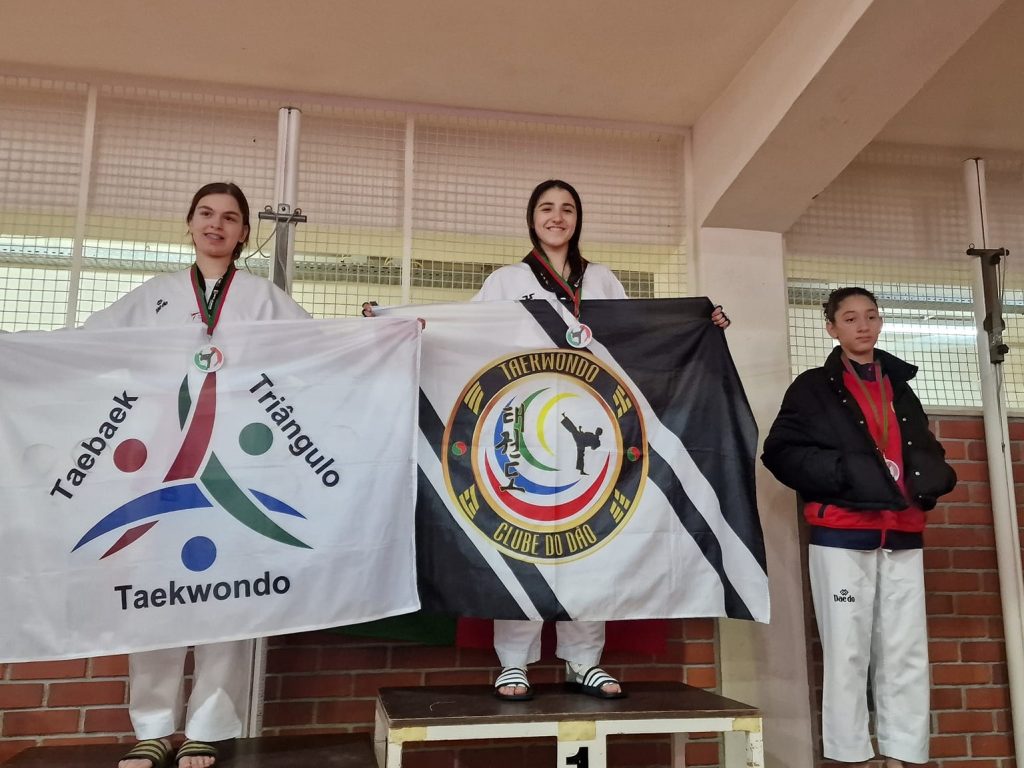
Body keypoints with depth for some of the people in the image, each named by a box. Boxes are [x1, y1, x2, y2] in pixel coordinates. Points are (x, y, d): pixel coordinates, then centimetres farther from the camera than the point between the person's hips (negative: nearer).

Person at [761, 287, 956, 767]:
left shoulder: (900, 387, 19)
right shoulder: (814, 387, 4)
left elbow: (926, 452, 24)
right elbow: (781, 452, -4)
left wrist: (930, 477, 1)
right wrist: (846, 473, -15)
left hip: (903, 539, 5)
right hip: (841, 538, -4)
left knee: (907, 655, 4)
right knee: (847, 654, -2)